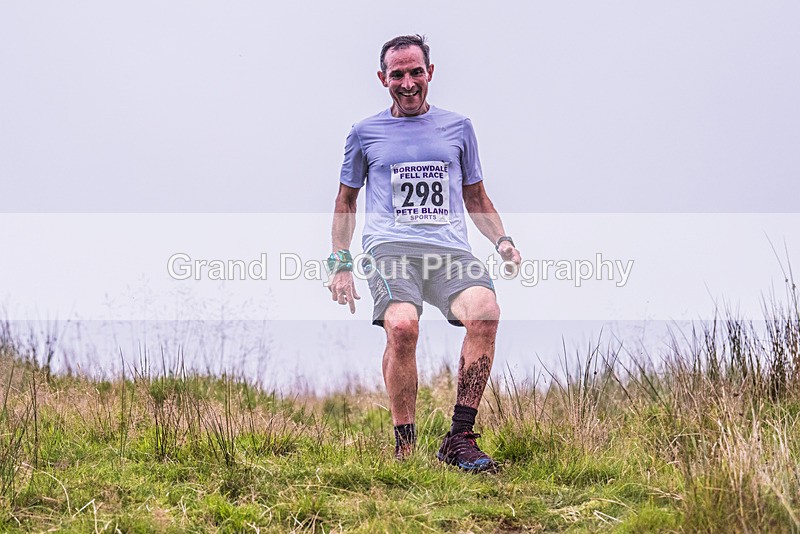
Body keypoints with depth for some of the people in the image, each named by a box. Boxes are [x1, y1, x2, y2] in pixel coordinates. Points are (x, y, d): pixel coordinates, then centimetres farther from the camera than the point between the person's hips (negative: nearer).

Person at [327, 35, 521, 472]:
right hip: (390, 246, -1)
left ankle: (459, 439, -24)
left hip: (450, 249, 2)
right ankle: (405, 448, -21)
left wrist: (502, 240, 11)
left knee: (485, 312, -30)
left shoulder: (458, 127, 19)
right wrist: (340, 263, 14)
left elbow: (475, 197, 27)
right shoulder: (365, 133, 16)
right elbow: (346, 200, 24)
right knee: (402, 326, -32)